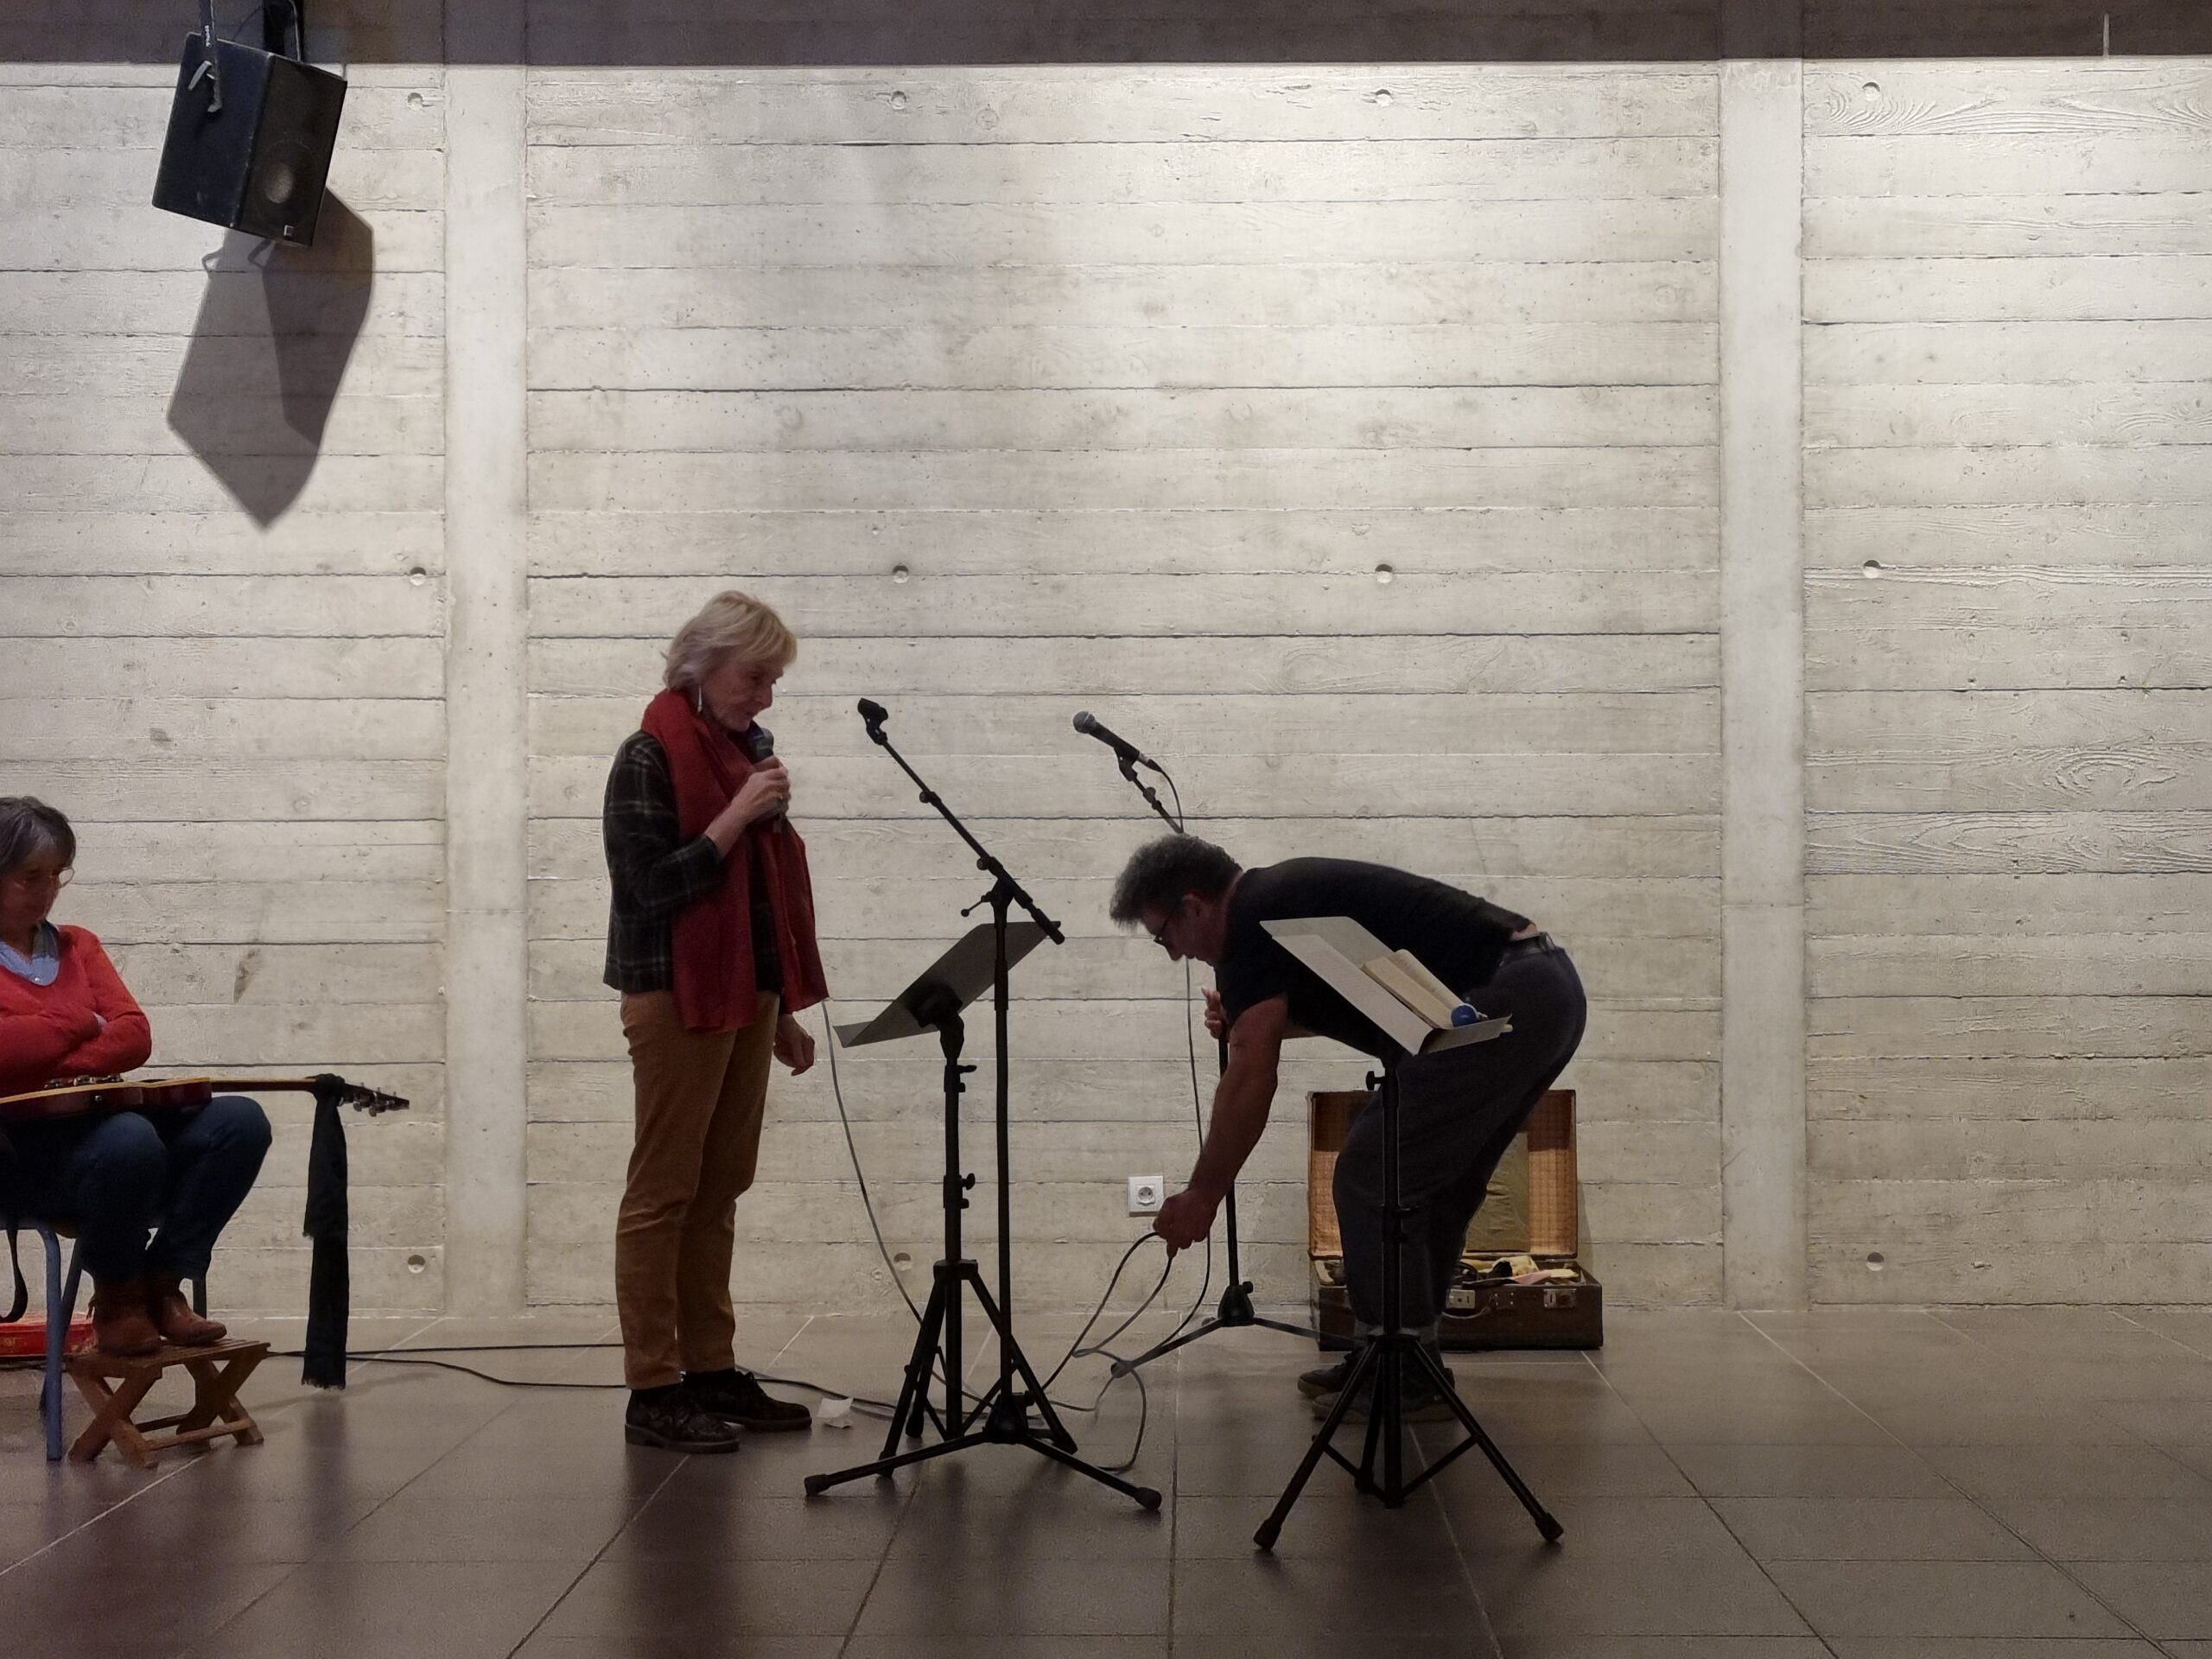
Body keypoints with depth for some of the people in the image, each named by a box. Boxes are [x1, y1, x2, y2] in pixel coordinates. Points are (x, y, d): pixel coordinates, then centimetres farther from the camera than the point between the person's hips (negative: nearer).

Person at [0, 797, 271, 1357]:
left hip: (93, 1115, 6)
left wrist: (58, 1063, -13)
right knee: (129, 1143, -38)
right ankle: (116, 1297, -12)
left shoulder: (77, 946, 19)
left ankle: (163, 1281, -8)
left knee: (238, 1122, -19)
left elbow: (135, 1037, 5)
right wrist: (79, 1026, -3)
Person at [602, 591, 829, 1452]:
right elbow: (649, 887, -16)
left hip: (747, 995, 7)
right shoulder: (650, 757, -9)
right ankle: (652, 1390, 1)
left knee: (720, 1190, 10)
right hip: (677, 996, -7)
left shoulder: (748, 746, 13)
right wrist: (738, 815, -20)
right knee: (663, 1194, -3)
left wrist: (787, 1012, 19)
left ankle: (712, 1370, 16)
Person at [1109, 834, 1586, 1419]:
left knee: (1373, 1181, -2)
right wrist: (1247, 1017, 26)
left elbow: (1251, 1080, -12)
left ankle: (1403, 1378, 5)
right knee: (1434, 1184, 18)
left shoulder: (1252, 923, -6)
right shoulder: (1285, 895, 22)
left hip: (1501, 1006, -10)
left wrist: (1200, 1197, -5)